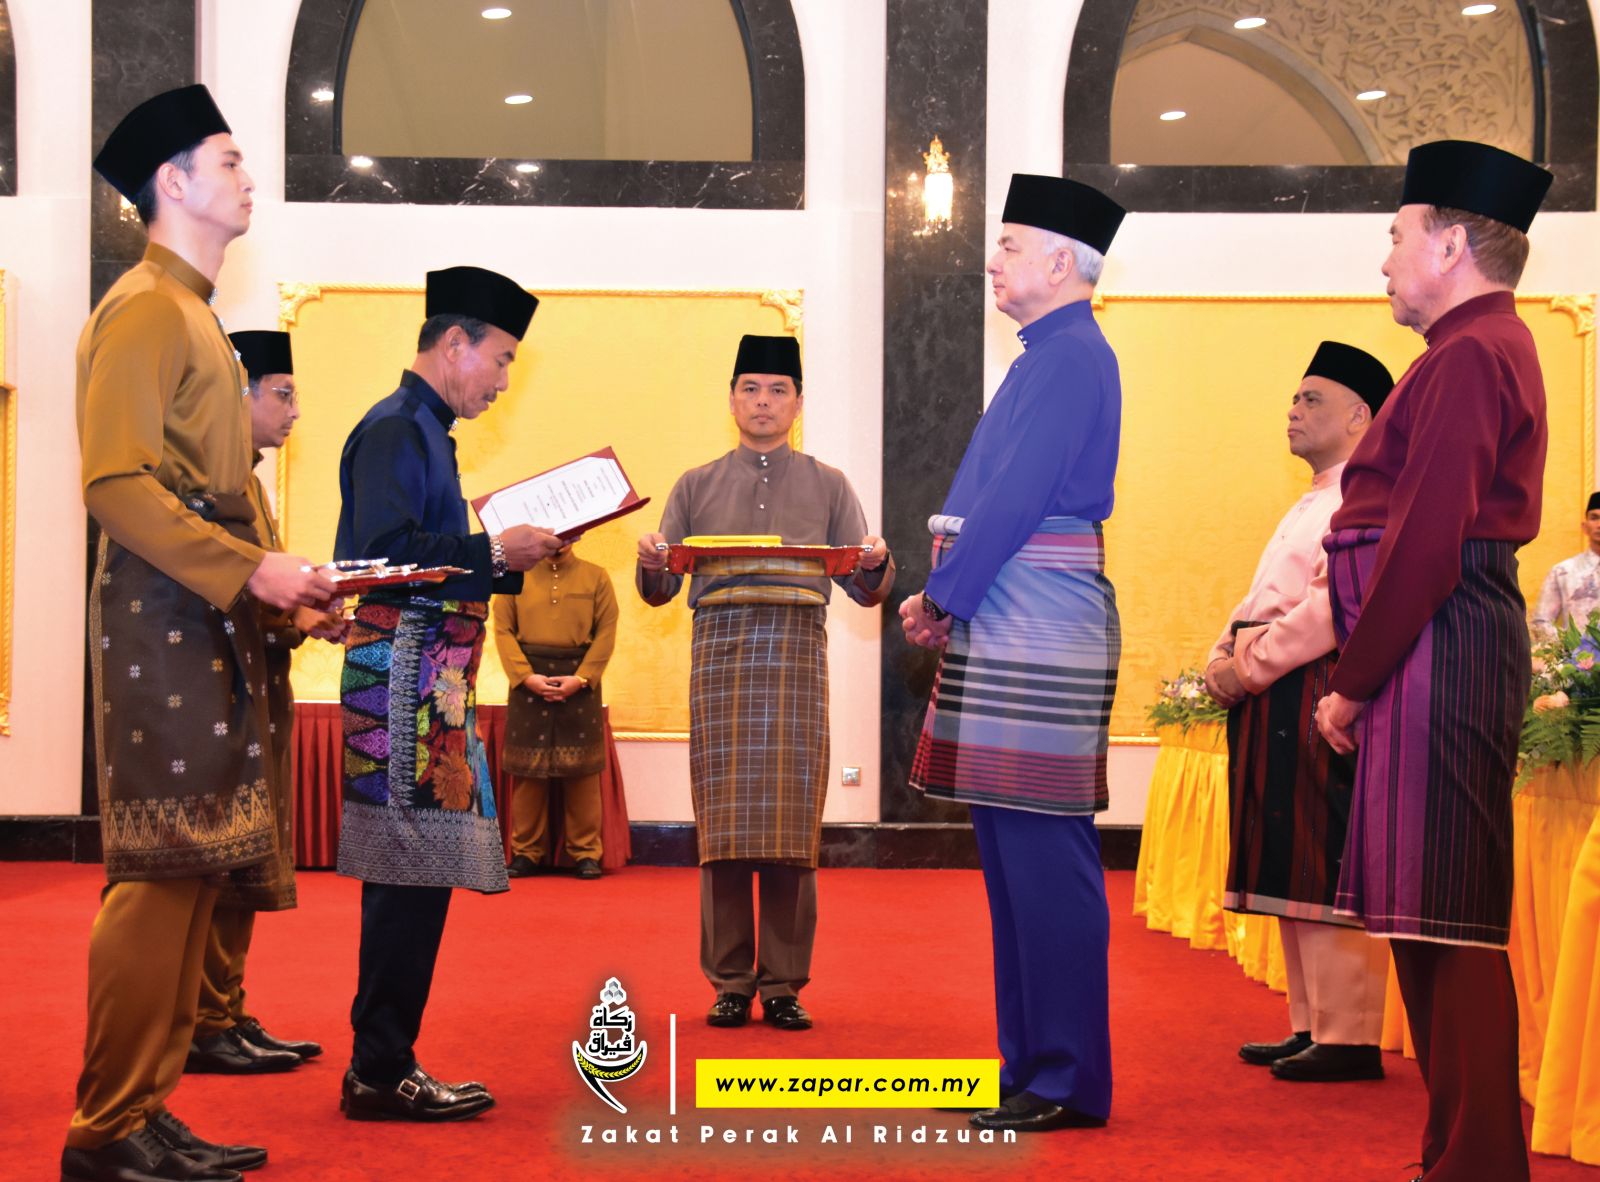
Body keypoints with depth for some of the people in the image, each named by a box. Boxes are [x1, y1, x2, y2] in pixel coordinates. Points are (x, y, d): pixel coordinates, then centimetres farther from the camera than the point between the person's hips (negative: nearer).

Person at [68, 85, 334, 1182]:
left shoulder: (193, 313, 21)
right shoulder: (143, 309, -8)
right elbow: (116, 483, -18)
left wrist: (282, 587, 13)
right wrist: (250, 570, -21)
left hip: (211, 624, 10)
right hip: (164, 623, -10)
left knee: (195, 874, 9)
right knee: (163, 873, -8)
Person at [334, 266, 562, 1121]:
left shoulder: (426, 430, 21)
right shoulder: (394, 428, -9)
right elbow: (386, 553, -20)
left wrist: (514, 561, 13)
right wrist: (494, 551, -14)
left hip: (430, 683, 10)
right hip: (404, 675, -10)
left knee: (412, 877, 11)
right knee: (412, 873, -9)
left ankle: (385, 1065, 17)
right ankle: (381, 1074, -3)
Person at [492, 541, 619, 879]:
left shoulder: (596, 577, 7)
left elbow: (606, 632, 0)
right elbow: (503, 630, 1)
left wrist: (582, 678, -11)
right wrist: (526, 676, -12)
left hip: (579, 680, 0)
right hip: (528, 679, 0)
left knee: (581, 770, 1)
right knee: (526, 769, 2)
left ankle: (586, 853, 7)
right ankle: (526, 853, 10)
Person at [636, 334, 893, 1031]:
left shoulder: (827, 487, 17)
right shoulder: (696, 487, 18)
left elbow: (866, 591, 11)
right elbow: (658, 591, 12)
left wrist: (876, 566, -12)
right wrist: (652, 563, -11)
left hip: (797, 658, 0)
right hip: (719, 656, 0)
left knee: (792, 826, -4)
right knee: (723, 825, -3)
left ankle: (783, 985, 4)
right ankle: (730, 983, 5)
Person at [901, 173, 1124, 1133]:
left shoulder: (1071, 357, -11)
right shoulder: (1052, 356, 20)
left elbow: (1016, 497, -16)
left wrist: (943, 598, -9)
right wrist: (945, 596, 11)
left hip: (1039, 625, -11)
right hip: (1013, 623, 11)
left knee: (1045, 856, -7)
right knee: (1013, 856, 12)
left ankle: (1068, 1085, 0)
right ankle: (1032, 1068, 20)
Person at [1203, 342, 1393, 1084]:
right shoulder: (1311, 504, 24)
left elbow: (1337, 603, -21)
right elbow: (1262, 599, 24)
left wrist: (1252, 666, -16)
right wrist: (1224, 655, 5)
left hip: (1317, 696, -10)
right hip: (1273, 702, 10)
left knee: (1324, 870, -9)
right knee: (1290, 864, 11)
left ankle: (1348, 1037, -4)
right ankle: (1311, 1025, 17)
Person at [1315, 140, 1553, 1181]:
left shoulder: (1468, 357, -12)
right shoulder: (1495, 346, 21)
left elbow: (1426, 543, -19)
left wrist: (1352, 681, -14)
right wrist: (1362, 669, 18)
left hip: (1436, 653, -11)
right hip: (1456, 645, 11)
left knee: (1448, 918, -8)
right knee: (1437, 916, 13)